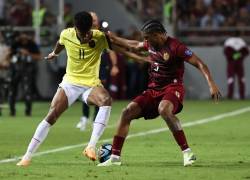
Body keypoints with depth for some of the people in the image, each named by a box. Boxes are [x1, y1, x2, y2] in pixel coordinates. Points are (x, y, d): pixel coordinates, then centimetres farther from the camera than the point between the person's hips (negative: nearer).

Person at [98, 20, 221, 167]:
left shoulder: (175, 47, -15)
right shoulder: (151, 44, 8)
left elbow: (199, 63, -18)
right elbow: (135, 46, 31)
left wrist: (211, 84, -29)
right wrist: (114, 39, 35)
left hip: (172, 88, -8)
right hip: (154, 90, 8)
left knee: (163, 109, -39)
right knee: (127, 112, -6)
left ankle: (187, 153, -33)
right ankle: (115, 157, 2)